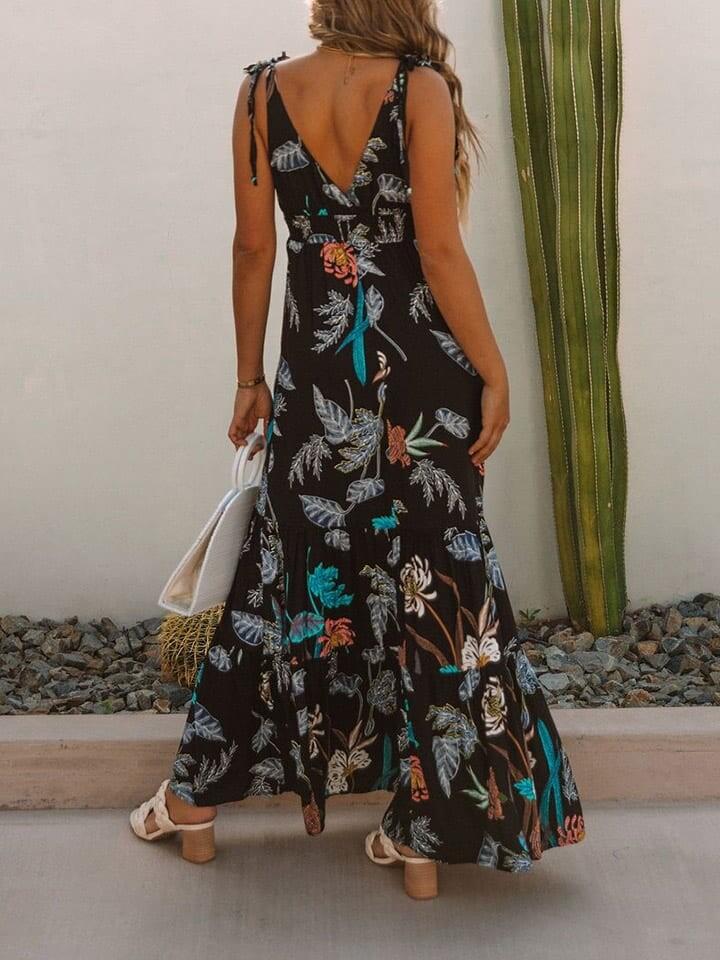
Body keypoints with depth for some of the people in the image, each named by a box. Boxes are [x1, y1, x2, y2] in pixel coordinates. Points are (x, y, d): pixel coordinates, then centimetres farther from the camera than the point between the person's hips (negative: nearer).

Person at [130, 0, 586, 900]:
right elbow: (440, 252, -11)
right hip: (418, 371, -3)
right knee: (436, 590, 8)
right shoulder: (421, 87, -7)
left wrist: (251, 377, 12)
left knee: (286, 579, 15)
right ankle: (426, 835, 18)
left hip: (315, 377, 3)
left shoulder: (264, 89, 3)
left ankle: (197, 798, 27)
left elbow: (253, 246, 4)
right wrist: (494, 373, -3)